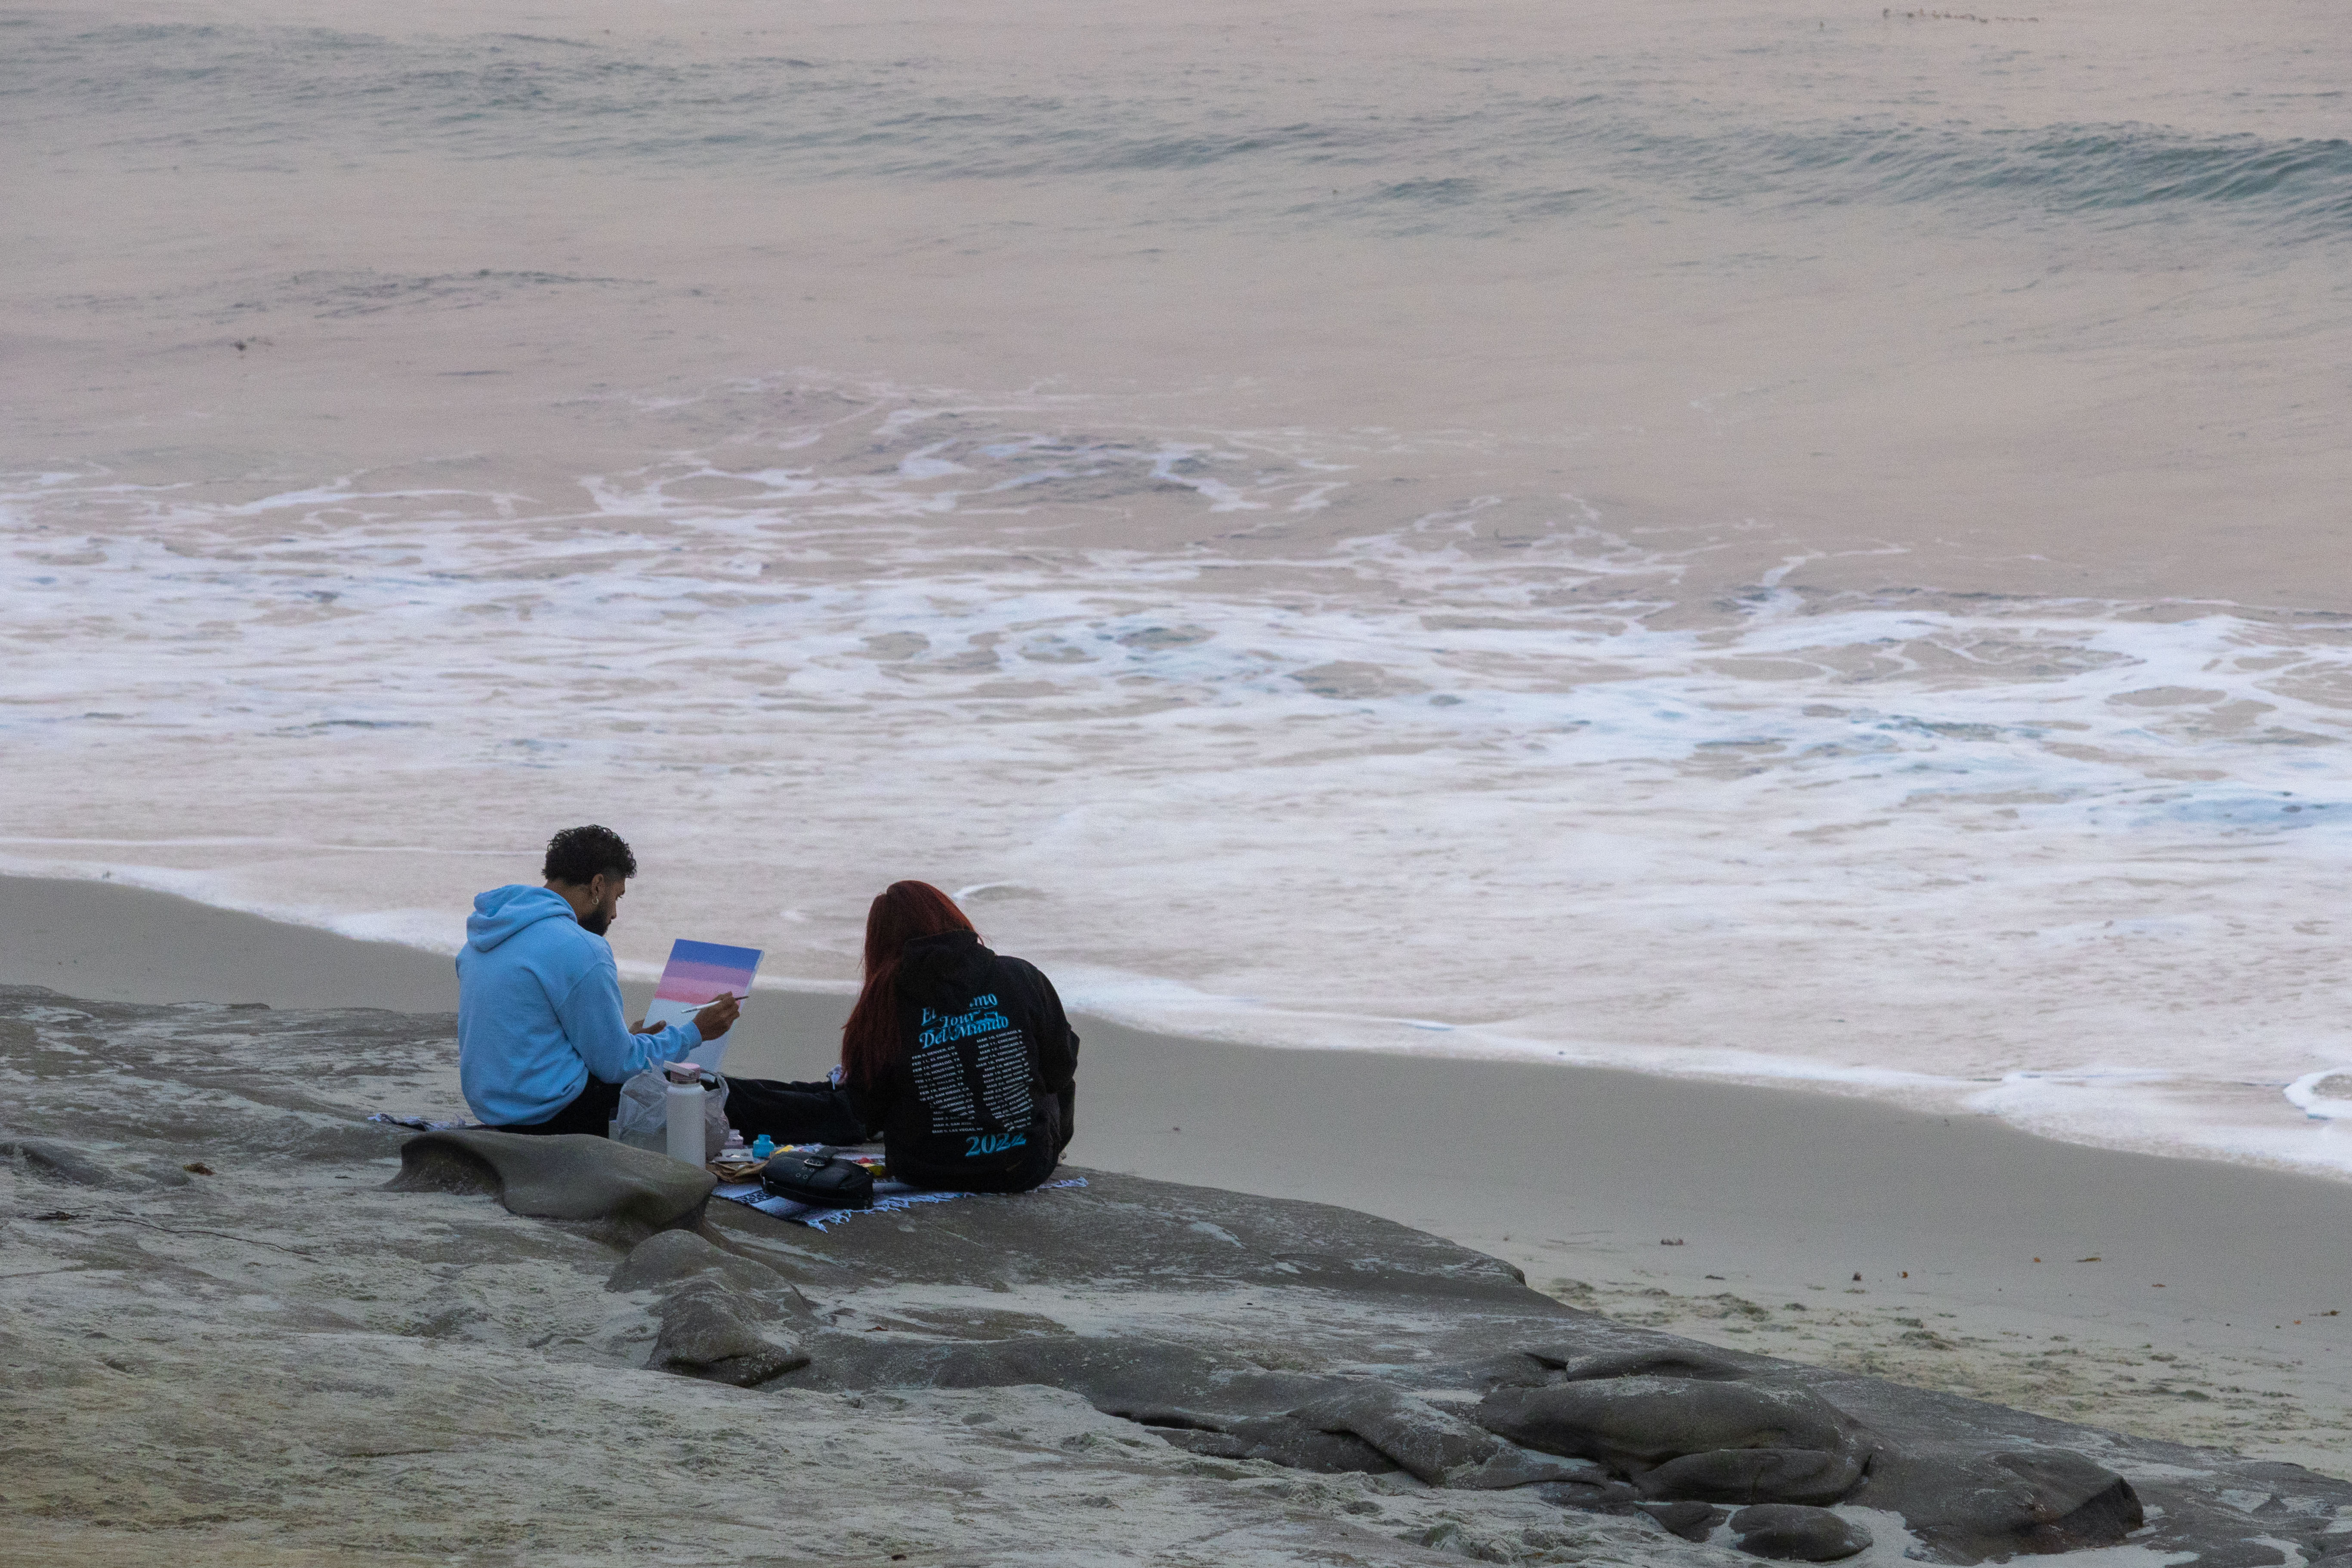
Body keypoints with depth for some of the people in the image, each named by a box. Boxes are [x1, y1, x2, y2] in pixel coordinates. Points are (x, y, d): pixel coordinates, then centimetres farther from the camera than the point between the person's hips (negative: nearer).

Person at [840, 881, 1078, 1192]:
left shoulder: (884, 1005, -14)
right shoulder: (1023, 978, -11)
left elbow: (869, 1115, -6)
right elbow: (1060, 1069, -1)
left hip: (925, 1174, 0)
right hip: (1024, 1170, 0)